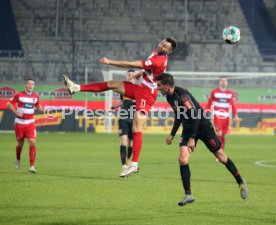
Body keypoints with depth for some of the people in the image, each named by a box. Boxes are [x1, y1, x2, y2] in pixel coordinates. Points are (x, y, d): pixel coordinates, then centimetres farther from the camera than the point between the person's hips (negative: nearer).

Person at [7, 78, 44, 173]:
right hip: (19, 122, -2)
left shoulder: (36, 96, 3)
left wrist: (43, 109, -4)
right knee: (20, 143, 7)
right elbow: (9, 104, -1)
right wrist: (16, 112, -17)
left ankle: (32, 166, -12)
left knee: (32, 143, -14)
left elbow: (38, 106, 19)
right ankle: (18, 160, 39)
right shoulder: (19, 95, -6)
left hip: (30, 122, 2)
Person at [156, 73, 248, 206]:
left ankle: (241, 183, 23)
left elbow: (195, 115, -28)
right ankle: (188, 195, -3)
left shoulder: (182, 94, -26)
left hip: (202, 125, -7)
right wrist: (172, 134, 22)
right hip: (188, 129, 7)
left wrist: (192, 138, -30)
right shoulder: (170, 97, 1)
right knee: (183, 160, -11)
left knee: (220, 156, 5)